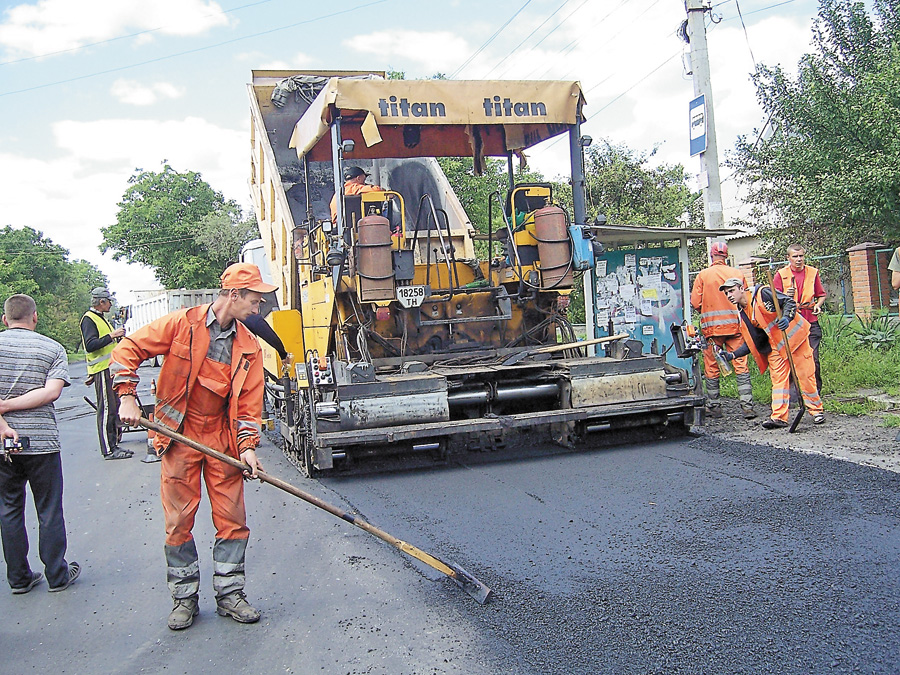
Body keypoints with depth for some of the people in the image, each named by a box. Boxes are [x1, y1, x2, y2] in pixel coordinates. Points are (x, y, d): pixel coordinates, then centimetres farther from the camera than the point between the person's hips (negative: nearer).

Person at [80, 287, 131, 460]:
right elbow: (90, 345, -23)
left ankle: (114, 444, 19)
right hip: (101, 370, -10)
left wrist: (117, 336, 15)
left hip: (110, 368, 10)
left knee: (115, 407, 12)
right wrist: (111, 336, -23)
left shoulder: (100, 318, 21)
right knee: (106, 409, -9)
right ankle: (108, 450, -6)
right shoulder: (89, 319, -11)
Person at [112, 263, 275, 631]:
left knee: (232, 519, 3)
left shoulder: (248, 347, 1)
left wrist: (247, 445, -9)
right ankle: (185, 598, 19)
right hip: (180, 437, -3)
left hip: (223, 438, 3)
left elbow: (249, 403, 1)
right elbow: (128, 349, -6)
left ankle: (229, 594, 18)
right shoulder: (182, 324, -10)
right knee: (179, 520, 4)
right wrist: (127, 397, -12)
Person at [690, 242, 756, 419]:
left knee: (712, 368, 7)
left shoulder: (703, 275, -2)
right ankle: (747, 406, -4)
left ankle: (714, 407, 12)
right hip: (735, 325, 1)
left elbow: (695, 302, -3)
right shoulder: (737, 273, 2)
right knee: (741, 365, 2)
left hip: (712, 326, -1)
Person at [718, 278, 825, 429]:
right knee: (778, 378, -1)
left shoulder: (762, 293, -15)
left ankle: (816, 410, 12)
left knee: (805, 374, -1)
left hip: (794, 335, -6)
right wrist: (732, 355, -3)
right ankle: (779, 417, -3)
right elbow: (752, 343, 7)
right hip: (774, 345, 6)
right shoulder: (743, 315, 5)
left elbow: (789, 302, -15)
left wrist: (786, 317, -35)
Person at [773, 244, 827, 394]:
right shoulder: (781, 275, 4)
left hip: (810, 322, 1)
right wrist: (786, 296, -17)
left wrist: (818, 305, -1)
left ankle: (816, 391, 12)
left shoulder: (813, 273, 10)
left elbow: (821, 295, 20)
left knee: (813, 359, -1)